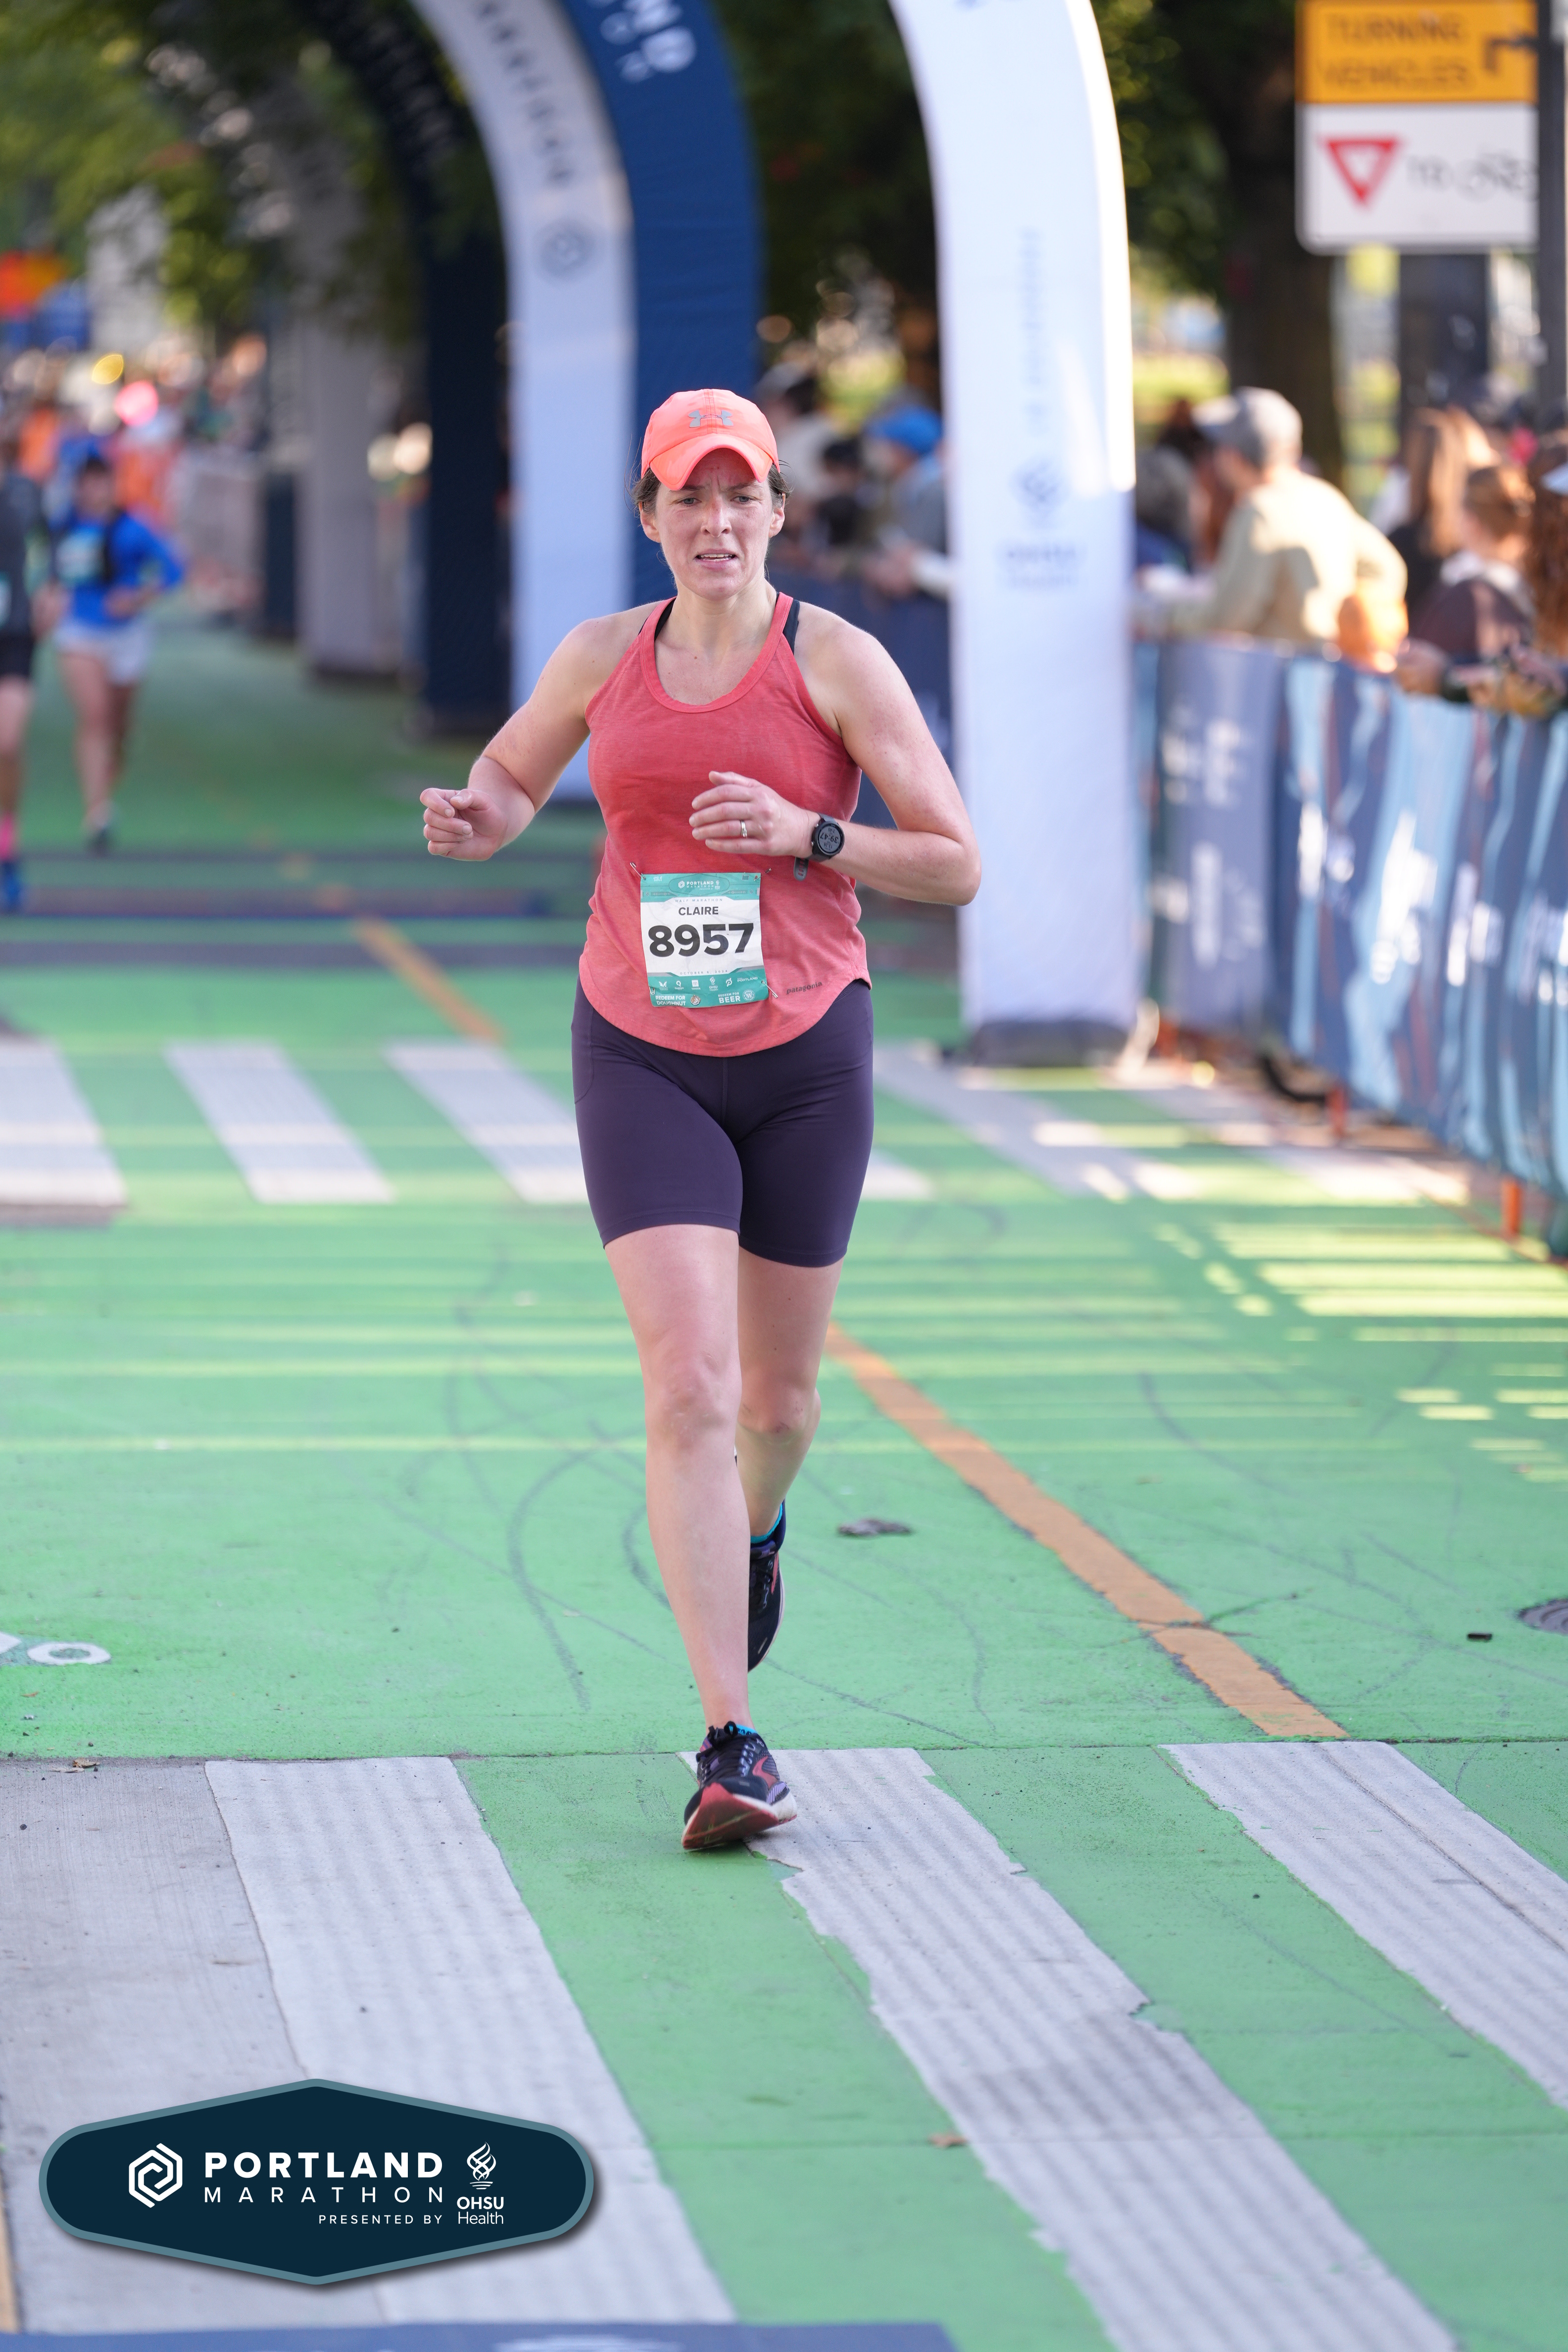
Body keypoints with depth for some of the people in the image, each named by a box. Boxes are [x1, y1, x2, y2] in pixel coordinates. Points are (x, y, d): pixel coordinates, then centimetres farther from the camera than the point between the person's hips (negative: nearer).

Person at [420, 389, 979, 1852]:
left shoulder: (835, 661, -5)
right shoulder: (601, 658, 3)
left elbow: (955, 865, -5)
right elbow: (512, 777, 21)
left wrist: (805, 834, -20)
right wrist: (474, 823, -2)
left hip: (806, 1056, 0)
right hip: (642, 1058, 0)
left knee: (779, 1397, 13)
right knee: (688, 1388, -14)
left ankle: (756, 1532, 51)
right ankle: (730, 1743, -15)